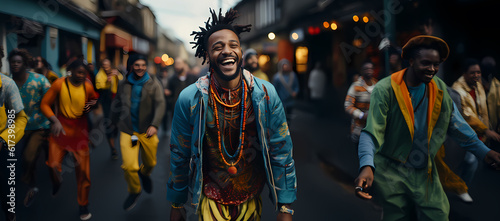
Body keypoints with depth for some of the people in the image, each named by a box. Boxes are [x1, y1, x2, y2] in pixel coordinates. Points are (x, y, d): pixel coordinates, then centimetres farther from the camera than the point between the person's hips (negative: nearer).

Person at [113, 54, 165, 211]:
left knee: (150, 162, 12)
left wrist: (154, 124, -27)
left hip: (147, 131, 0)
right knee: (129, 166, -12)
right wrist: (114, 118, 27)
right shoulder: (124, 84, 4)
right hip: (128, 131, 0)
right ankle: (134, 191, 18)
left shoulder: (153, 83, -3)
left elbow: (160, 105, -14)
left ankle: (144, 174, 51)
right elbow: (118, 102, 21)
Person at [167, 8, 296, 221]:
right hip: (211, 201, -2)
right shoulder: (189, 99, -15)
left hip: (252, 199, 3)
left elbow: (281, 151, -8)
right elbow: (180, 156, -4)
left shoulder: (266, 93, -13)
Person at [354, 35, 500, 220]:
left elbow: (456, 124, 11)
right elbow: (372, 132, -22)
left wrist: (484, 151, 7)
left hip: (426, 173, 4)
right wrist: (367, 166, -36)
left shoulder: (439, 89, 2)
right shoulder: (385, 89, -15)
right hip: (392, 173, -4)